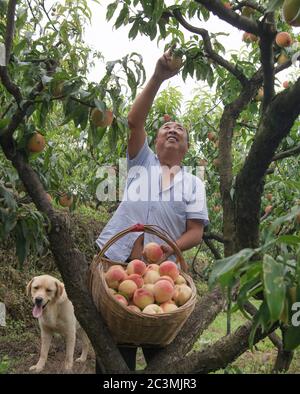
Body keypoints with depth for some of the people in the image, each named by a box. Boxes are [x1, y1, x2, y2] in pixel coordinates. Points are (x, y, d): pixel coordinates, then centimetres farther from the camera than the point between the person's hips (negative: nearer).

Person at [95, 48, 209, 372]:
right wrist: (158, 78, -12)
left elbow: (196, 232, 3)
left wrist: (169, 248, -17)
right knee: (116, 347, 3)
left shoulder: (193, 183, 13)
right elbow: (134, 121, -3)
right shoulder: (142, 163, 13)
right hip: (116, 261, 0)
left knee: (158, 348, 5)